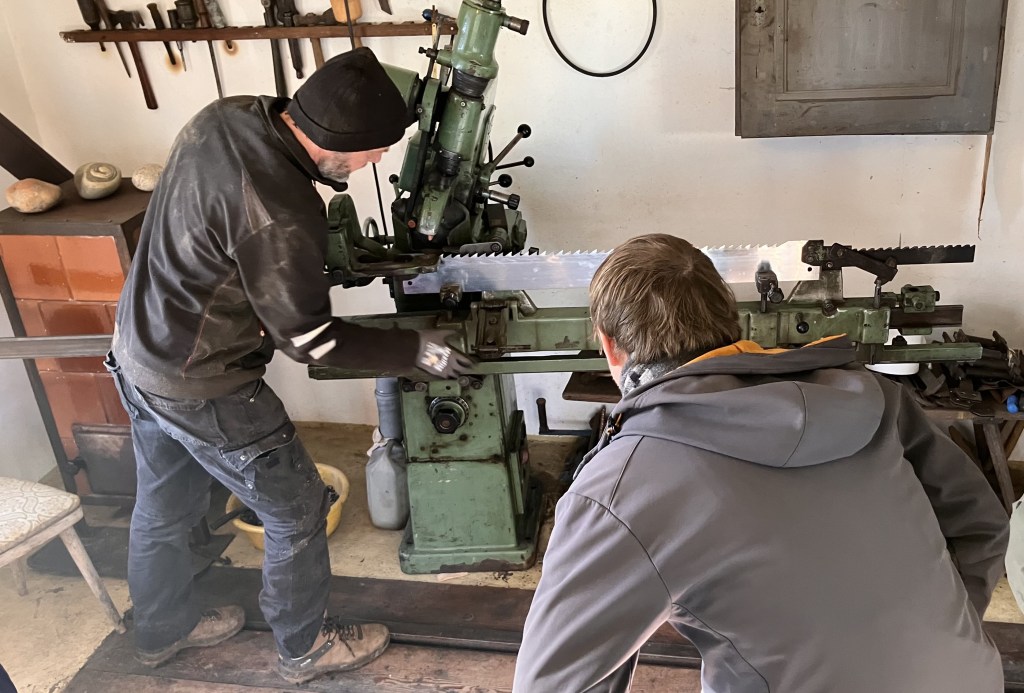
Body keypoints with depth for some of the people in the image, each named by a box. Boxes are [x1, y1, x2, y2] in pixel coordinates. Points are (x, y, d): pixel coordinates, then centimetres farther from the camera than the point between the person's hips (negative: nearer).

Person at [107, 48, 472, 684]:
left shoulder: (226, 115, -9)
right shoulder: (280, 216, -34)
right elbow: (310, 341, -21)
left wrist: (317, 266, 7)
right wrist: (416, 352, -14)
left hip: (137, 355, 9)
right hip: (201, 391, -9)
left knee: (163, 508, 27)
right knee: (297, 511, 11)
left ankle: (163, 631, 51)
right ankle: (306, 646, 34)